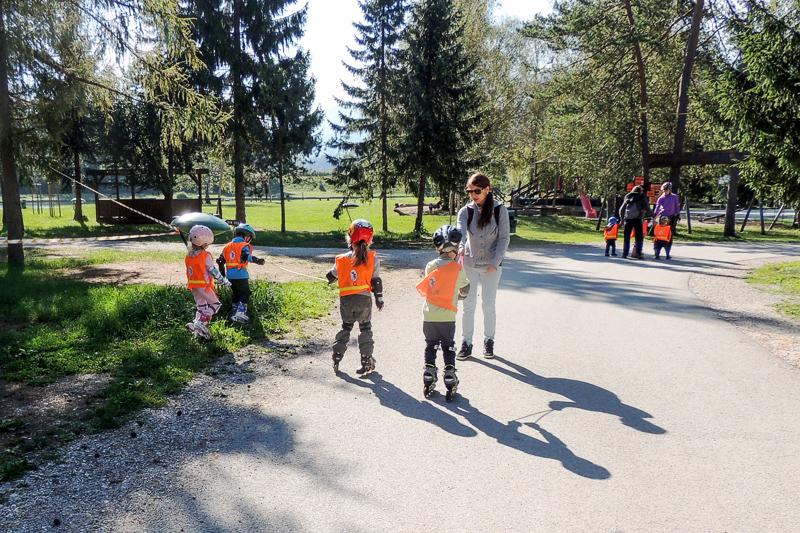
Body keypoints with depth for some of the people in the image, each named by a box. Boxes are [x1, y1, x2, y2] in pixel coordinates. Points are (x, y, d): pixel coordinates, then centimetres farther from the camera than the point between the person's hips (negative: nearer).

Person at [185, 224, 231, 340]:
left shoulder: (189, 256, 6)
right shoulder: (206, 256, -16)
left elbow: (189, 271, 13)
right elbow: (213, 271, -14)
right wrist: (224, 281, -5)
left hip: (193, 286, 8)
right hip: (204, 286, -8)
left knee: (201, 306, 17)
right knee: (215, 304, 2)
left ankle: (199, 330, 16)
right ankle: (200, 323, -13)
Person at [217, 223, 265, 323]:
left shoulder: (227, 246, 16)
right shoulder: (244, 245, -5)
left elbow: (220, 261, 18)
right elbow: (246, 256, -27)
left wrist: (223, 274, 28)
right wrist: (257, 260, -41)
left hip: (230, 276, 7)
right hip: (241, 275, -6)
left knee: (236, 294, 21)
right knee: (245, 294, 3)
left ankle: (234, 313, 26)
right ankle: (241, 312, -10)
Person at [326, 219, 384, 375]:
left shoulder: (342, 259, -4)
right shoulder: (373, 258, -8)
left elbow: (331, 277, 7)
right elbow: (376, 281, -5)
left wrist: (331, 277, 30)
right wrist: (379, 298, 6)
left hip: (346, 300, 1)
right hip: (364, 299, -1)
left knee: (346, 327, 21)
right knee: (365, 328, 14)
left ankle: (337, 357, 19)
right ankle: (367, 361, 14)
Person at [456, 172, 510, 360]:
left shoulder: (499, 210, -6)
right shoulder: (466, 211, -3)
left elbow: (504, 238, -5)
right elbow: (460, 230, -20)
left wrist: (495, 263, -13)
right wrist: (460, 246, -42)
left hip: (491, 266, -1)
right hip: (469, 264, 2)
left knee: (488, 305, 6)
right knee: (468, 305, 5)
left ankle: (489, 341, 24)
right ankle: (466, 343, 15)